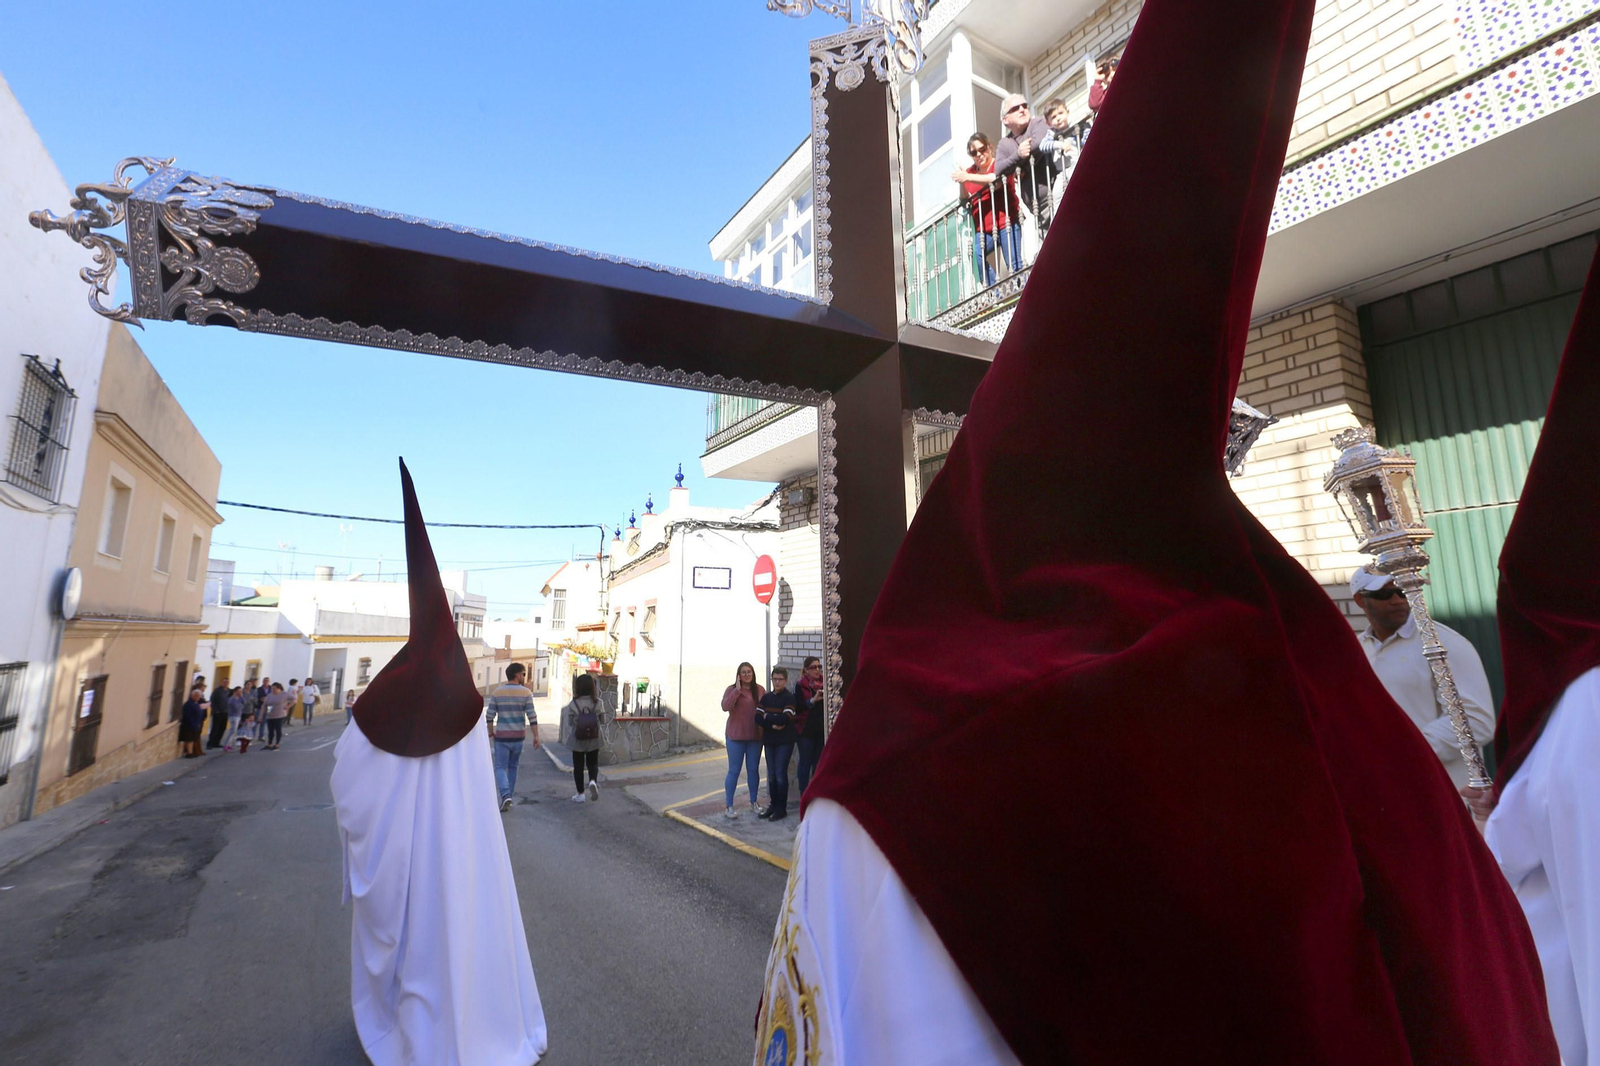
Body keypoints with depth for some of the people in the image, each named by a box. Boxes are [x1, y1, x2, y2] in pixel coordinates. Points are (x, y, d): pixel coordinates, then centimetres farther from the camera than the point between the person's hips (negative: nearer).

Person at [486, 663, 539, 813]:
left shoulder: (497, 692, -3)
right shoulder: (526, 693, -6)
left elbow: (490, 715, -3)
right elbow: (532, 716, -9)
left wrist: (491, 732, 13)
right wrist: (536, 736, -4)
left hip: (502, 736, -1)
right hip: (518, 736, 1)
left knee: (500, 767, 3)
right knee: (513, 767, 17)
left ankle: (505, 795, -16)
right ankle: (510, 796, 22)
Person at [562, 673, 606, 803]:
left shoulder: (573, 704, -13)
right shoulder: (598, 703, -10)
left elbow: (569, 722, -7)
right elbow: (603, 721, -4)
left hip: (577, 741, -1)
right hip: (593, 741, 1)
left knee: (578, 766, 13)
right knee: (593, 764, 16)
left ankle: (580, 793, 20)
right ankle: (593, 781, -13)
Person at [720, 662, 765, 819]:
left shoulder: (760, 690, 4)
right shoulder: (732, 689, -4)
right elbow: (725, 706, -19)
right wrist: (737, 690, -22)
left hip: (755, 736, 3)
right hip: (735, 736, -3)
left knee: (753, 769, 12)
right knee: (734, 771, 2)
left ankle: (753, 803, 27)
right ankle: (728, 806, 11)